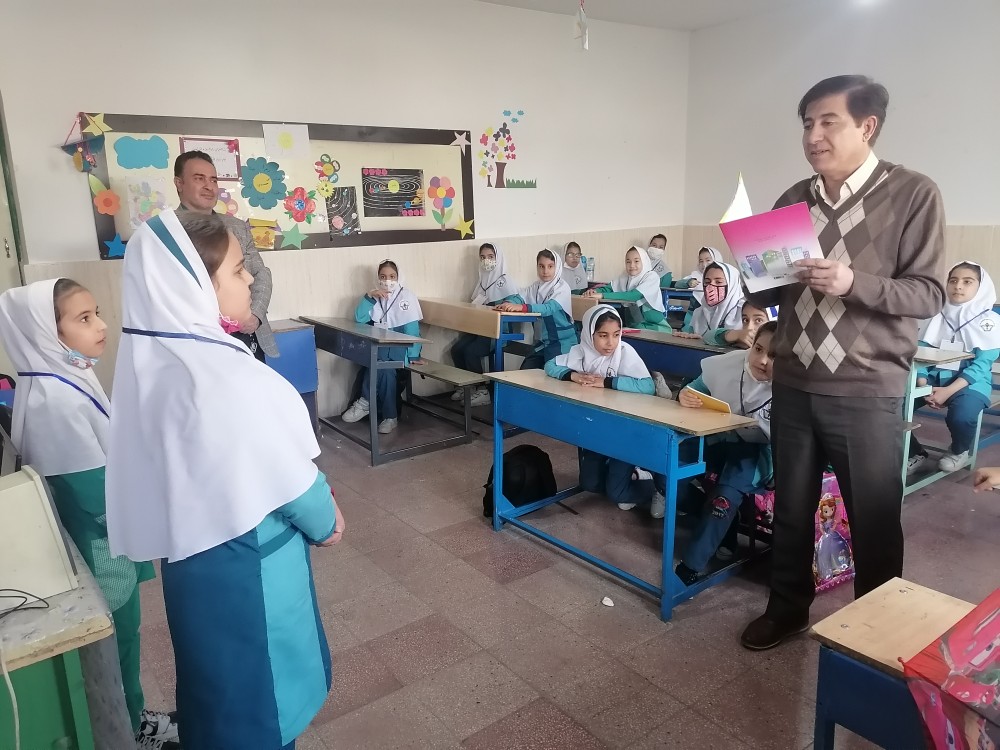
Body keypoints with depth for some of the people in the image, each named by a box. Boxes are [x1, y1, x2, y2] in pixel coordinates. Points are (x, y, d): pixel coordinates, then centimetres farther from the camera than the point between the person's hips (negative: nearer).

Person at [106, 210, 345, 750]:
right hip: (243, 561, -8)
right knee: (257, 689, 14)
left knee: (219, 680, 27)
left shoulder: (153, 357, -2)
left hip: (196, 546, 8)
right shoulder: (221, 375, -30)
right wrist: (325, 520, -1)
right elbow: (285, 473, -21)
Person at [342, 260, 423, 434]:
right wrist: (369, 296, -14)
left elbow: (412, 327, -13)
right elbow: (359, 318, -2)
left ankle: (366, 402, -20)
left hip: (400, 346, -4)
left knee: (375, 357, -34)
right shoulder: (376, 296, 11)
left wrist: (414, 355, -20)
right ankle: (390, 415, -21)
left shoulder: (406, 295, -5)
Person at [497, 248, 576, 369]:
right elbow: (519, 299, -3)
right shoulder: (535, 287, 7)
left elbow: (549, 308, -29)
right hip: (542, 341, 6)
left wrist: (522, 307, -43)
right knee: (525, 370, 0)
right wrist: (508, 305, -28)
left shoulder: (562, 288, -12)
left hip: (562, 341, -6)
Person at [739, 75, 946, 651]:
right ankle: (787, 609, 36)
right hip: (794, 386, 5)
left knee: (874, 522, 10)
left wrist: (853, 283, -25)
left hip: (868, 394, -4)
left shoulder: (913, 194, -5)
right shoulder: (794, 199, 8)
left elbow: (930, 294, -10)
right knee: (791, 509, 17)